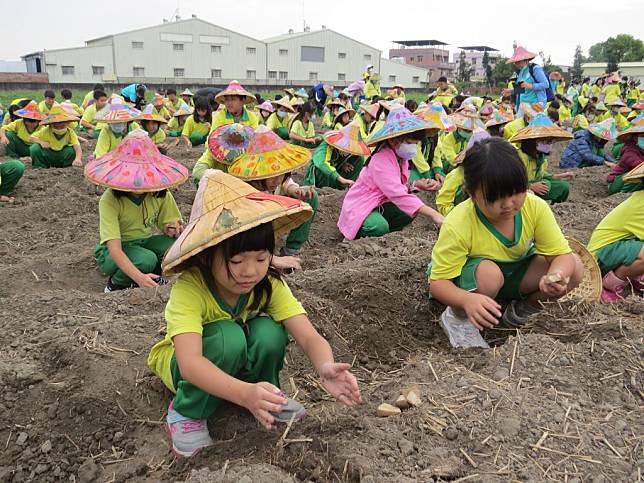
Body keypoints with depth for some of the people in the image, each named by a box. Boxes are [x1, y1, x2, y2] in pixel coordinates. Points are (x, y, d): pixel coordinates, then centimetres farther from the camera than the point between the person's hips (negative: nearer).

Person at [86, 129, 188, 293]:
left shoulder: (160, 194, -12)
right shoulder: (110, 200, -25)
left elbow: (168, 225, 1)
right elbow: (114, 248, -32)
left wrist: (174, 228, -26)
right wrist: (139, 277, -46)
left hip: (144, 242, 4)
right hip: (113, 253, -4)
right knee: (146, 259, -35)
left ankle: (153, 276, 2)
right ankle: (116, 283, -4)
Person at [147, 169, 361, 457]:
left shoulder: (269, 284, -22)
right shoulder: (189, 288, -34)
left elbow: (309, 337, -31)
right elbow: (189, 363, -47)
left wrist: (325, 367, -54)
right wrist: (245, 393, -63)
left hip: (242, 364, 3)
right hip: (191, 367, -3)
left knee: (269, 332, -30)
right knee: (228, 336, -36)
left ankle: (267, 396, -2)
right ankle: (187, 412, -11)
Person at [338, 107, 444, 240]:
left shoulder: (402, 157, 2)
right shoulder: (381, 161, -28)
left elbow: (400, 188, 5)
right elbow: (398, 194, -39)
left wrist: (415, 185, -19)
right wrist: (433, 214, -44)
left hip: (380, 205, 9)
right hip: (360, 206, -9)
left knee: (409, 213, -11)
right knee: (379, 227, -35)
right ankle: (355, 234, -5)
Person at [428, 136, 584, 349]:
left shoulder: (536, 208, -20)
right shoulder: (457, 226, -32)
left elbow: (562, 255, -16)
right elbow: (438, 283, -29)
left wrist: (556, 276, -41)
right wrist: (467, 300, -50)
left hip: (515, 273, 5)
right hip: (469, 280, -4)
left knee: (575, 268, -16)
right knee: (489, 272, -39)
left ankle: (519, 313, 7)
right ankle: (458, 319, -7)